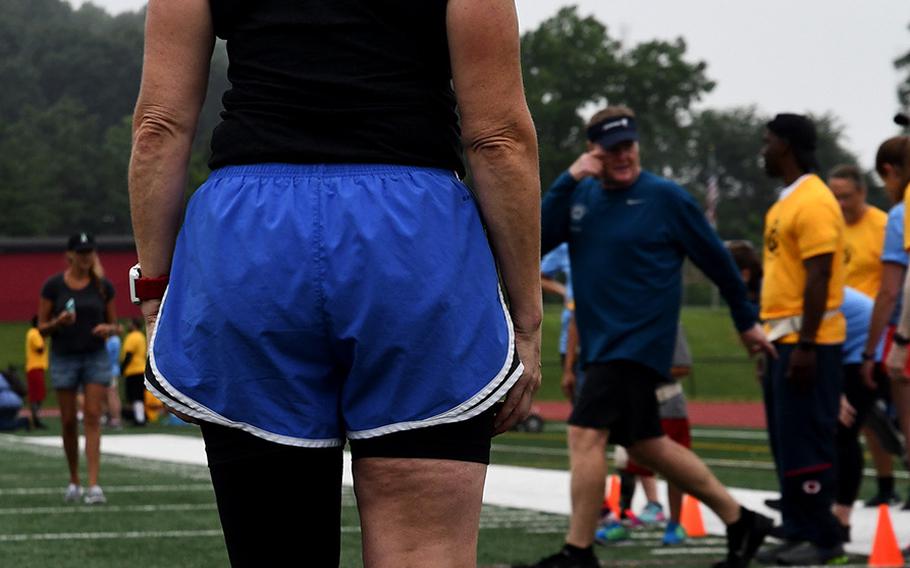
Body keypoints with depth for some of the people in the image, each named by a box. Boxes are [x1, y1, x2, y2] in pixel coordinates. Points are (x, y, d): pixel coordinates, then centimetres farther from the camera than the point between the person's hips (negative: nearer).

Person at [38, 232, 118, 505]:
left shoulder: (103, 286, 1)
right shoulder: (53, 285, -3)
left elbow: (114, 324, 9)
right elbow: (42, 328, 0)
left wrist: (108, 328, -14)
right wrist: (58, 322, -21)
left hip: (96, 357, 0)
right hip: (64, 357, 0)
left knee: (93, 418, -10)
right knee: (68, 422, 4)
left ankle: (93, 485, -15)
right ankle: (74, 481, 20)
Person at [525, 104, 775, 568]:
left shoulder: (665, 197, -8)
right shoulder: (581, 195, 6)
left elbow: (716, 259, 0)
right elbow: (535, 240, -7)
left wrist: (746, 321, 6)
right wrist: (567, 181, -15)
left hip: (640, 340, -7)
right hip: (601, 341, 7)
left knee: (585, 435, -16)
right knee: (646, 446, 14)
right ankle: (739, 521, 26)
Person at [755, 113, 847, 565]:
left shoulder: (814, 202, -14)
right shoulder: (786, 203, 17)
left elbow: (819, 278, -19)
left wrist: (805, 346, -23)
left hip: (806, 342, -10)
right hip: (782, 340, 10)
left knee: (805, 442, -8)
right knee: (785, 442, 11)